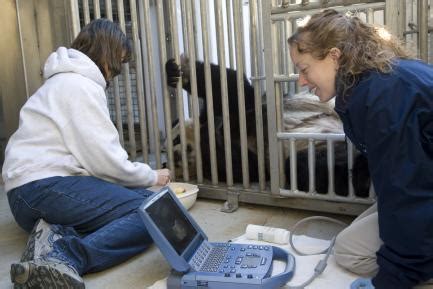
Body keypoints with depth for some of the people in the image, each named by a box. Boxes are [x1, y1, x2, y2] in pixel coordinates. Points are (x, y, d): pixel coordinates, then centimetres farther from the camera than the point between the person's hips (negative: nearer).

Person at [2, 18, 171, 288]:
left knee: (139, 197, 2)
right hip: (43, 187, -11)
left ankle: (58, 235, -14)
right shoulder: (81, 85, -10)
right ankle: (65, 259, -31)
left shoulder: (67, 80, 22)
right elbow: (105, 160, -15)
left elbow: (92, 151, 21)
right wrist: (153, 176, 2)